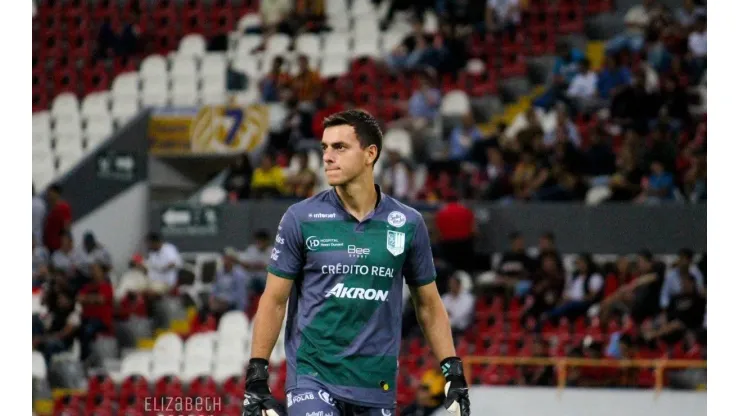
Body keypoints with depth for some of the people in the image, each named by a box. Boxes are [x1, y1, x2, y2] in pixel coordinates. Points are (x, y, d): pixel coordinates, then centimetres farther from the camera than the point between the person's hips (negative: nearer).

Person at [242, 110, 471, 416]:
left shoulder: (407, 224, 3)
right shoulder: (301, 219, -2)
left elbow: (428, 304, 12)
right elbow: (274, 300, 2)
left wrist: (454, 373, 5)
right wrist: (256, 377, -2)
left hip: (377, 387, 3)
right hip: (313, 378, -2)